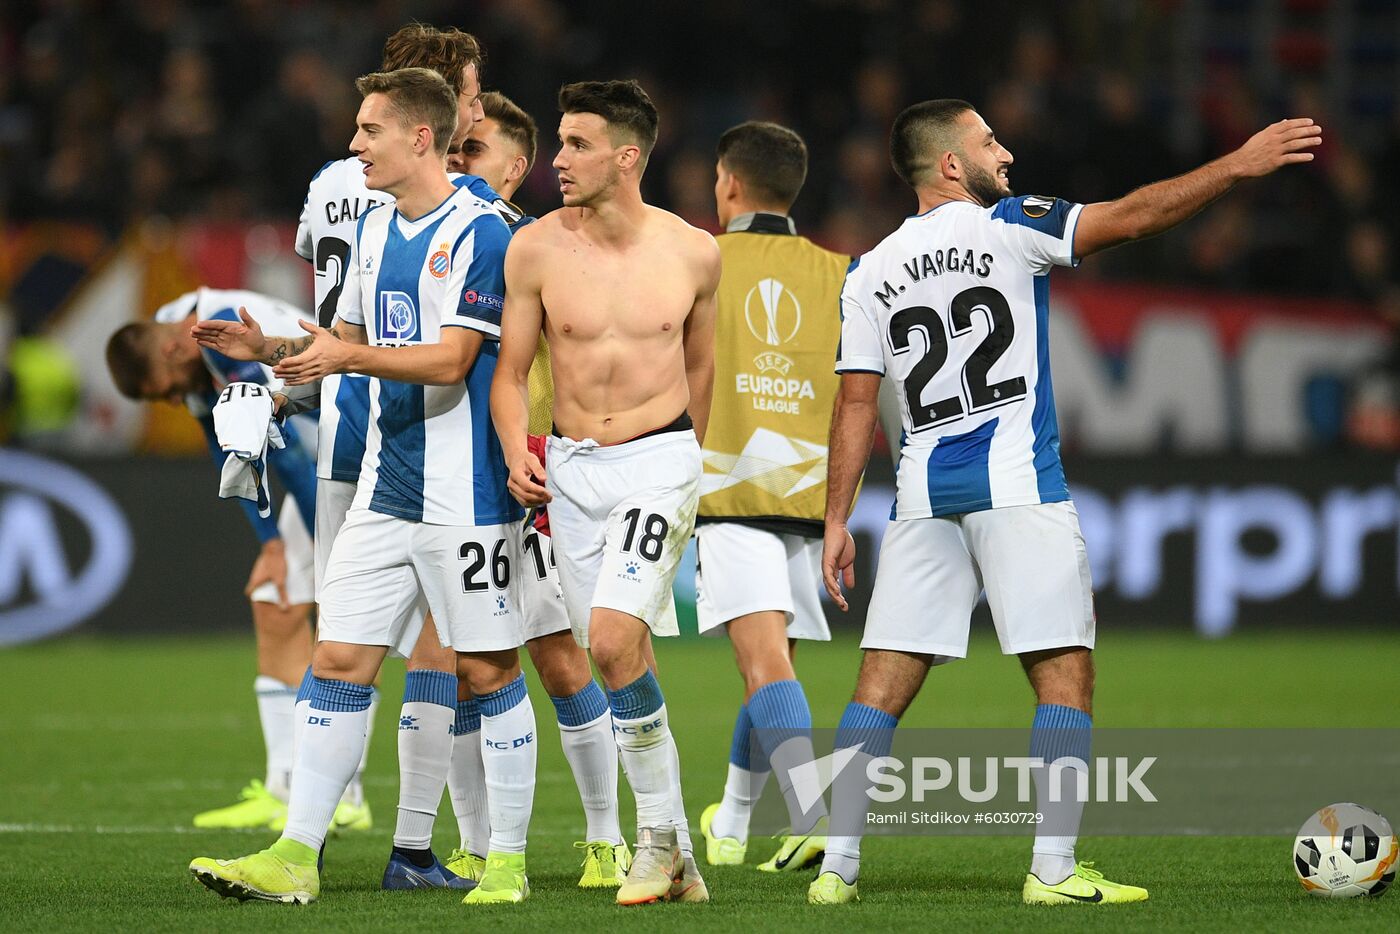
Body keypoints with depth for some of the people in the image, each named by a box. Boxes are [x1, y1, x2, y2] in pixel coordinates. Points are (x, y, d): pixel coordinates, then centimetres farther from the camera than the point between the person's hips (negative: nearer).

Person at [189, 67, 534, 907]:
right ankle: (295, 857, 2)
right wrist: (276, 345, 7)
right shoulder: (375, 229, 14)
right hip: (387, 485, 8)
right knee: (340, 660, 2)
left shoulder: (478, 232, -12)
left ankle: (508, 860, 9)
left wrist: (349, 356, -25)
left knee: (489, 671, 0)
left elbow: (449, 360, -18)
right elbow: (351, 337, 23)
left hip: (464, 492, -7)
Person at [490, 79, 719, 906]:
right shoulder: (537, 249, -2)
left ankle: (659, 832, -7)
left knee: (613, 639, -21)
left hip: (660, 458, -3)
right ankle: (675, 858, 14)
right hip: (571, 465, 3)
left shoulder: (694, 253, -2)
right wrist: (519, 456, -12)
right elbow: (511, 373, 5)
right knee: (624, 660, 5)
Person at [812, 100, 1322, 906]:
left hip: (925, 495, 5)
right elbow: (1133, 217, -6)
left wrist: (836, 520, 10)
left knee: (882, 685, 5)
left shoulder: (872, 273, 10)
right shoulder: (1010, 229, -1)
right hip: (1016, 485, -5)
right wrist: (1240, 165, -1)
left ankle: (838, 864, -1)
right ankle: (1054, 869, -8)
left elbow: (856, 404, 7)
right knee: (1065, 673, -1)